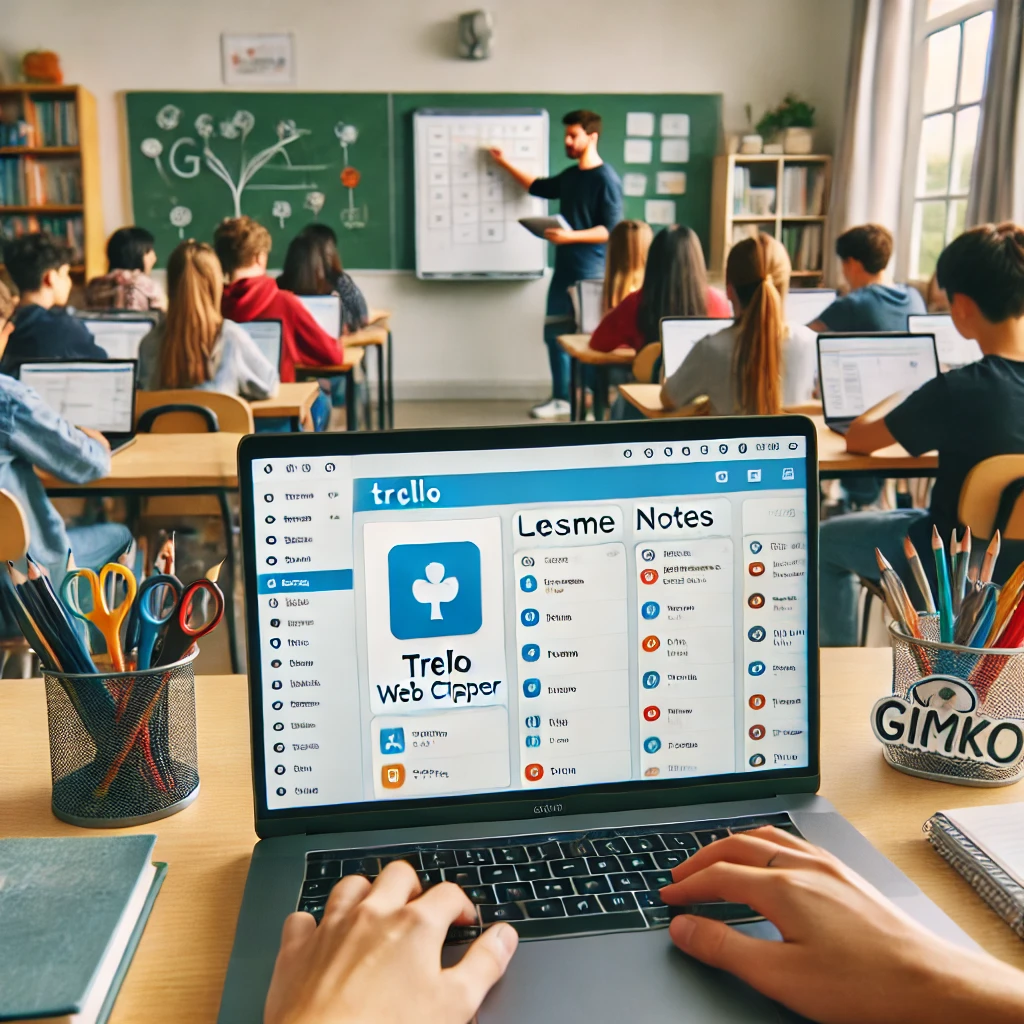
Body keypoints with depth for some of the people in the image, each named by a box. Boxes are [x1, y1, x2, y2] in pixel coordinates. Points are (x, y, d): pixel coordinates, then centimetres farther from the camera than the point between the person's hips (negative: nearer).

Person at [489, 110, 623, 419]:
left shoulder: (607, 179, -12)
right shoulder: (569, 176, 13)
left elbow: (612, 230, -17)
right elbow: (538, 187, 31)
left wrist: (571, 236, -26)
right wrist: (505, 163, 27)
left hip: (592, 273, -8)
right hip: (564, 269, 8)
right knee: (554, 334, 10)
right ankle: (560, 399, 20)